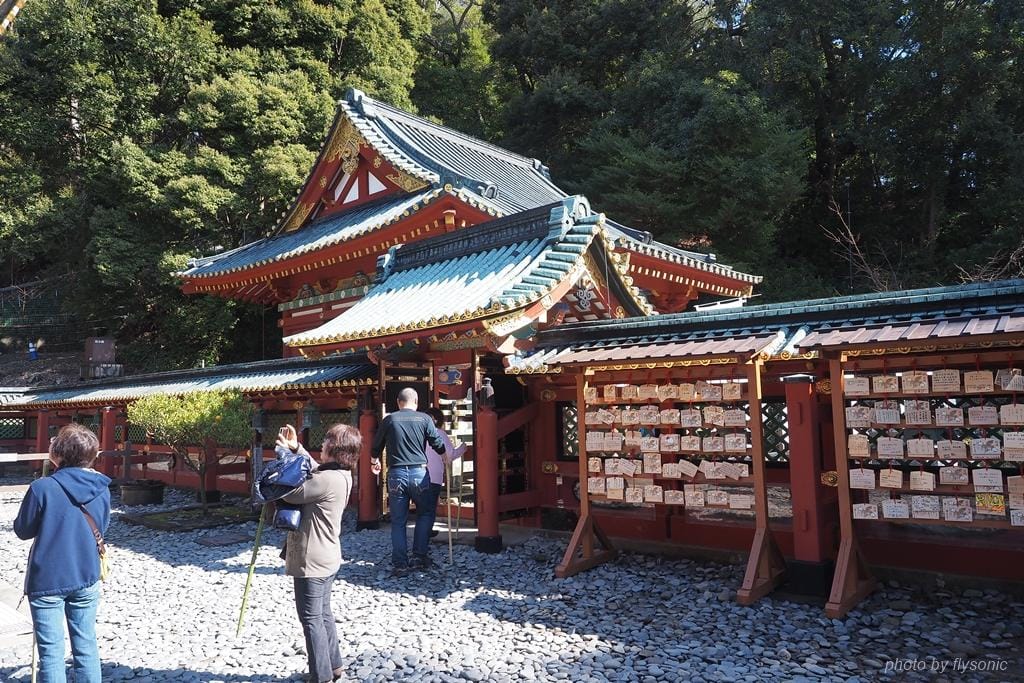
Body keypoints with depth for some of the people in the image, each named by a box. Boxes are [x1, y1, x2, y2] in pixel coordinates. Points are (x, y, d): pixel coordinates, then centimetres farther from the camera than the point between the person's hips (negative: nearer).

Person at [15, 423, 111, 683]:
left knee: (51, 650, 7)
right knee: (86, 644, 13)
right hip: (86, 577, 4)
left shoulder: (43, 488, -17)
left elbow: (22, 530, -3)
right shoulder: (101, 488, -4)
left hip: (47, 580, -3)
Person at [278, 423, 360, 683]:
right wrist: (296, 448, 6)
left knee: (311, 619, 4)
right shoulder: (340, 474, 4)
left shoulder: (328, 479, -26)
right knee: (323, 614, 22)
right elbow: (312, 469, 20)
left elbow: (291, 493, -19)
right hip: (326, 557, 10)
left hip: (312, 560, -10)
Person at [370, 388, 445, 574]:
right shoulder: (424, 419, 0)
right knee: (425, 515, 18)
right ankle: (419, 557, 15)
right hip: (419, 472, -1)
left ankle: (400, 564, 8)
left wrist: (374, 461, 35)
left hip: (396, 474, 1)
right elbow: (438, 444, 3)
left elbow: (376, 446, 14)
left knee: (398, 521, 8)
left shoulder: (389, 420, 4)